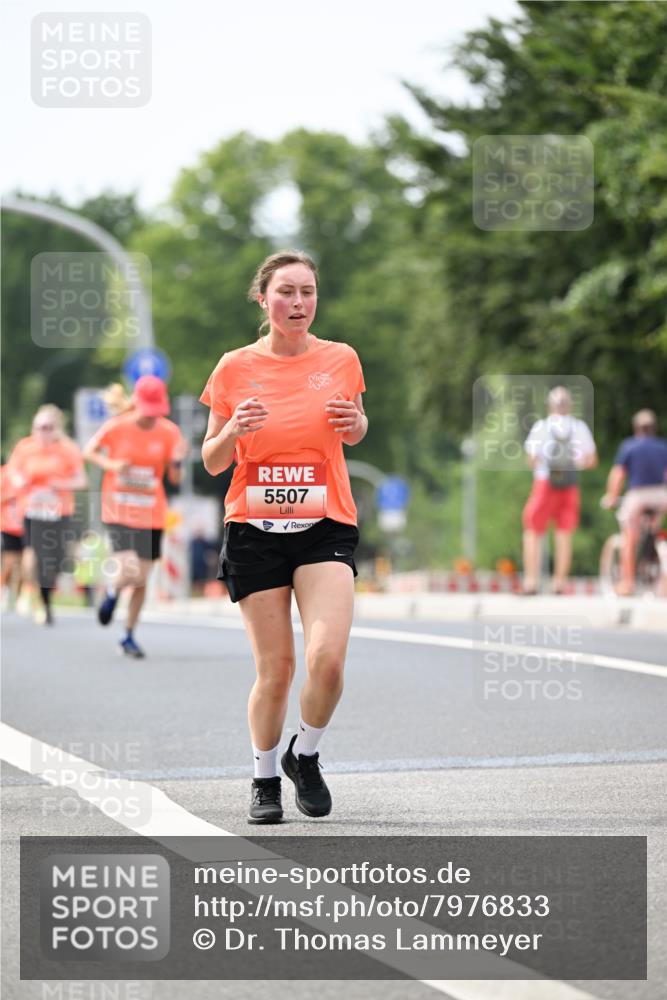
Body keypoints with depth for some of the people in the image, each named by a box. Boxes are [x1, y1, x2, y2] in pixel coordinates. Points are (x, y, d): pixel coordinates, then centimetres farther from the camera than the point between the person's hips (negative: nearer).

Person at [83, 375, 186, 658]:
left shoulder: (169, 432, -4)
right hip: (118, 512, -2)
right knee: (128, 572, -19)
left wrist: (177, 461, -24)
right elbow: (88, 451, 5)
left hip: (151, 515, 3)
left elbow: (174, 478, -1)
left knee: (141, 579, 7)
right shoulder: (116, 427, -9)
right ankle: (112, 592, 19)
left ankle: (129, 637, 24)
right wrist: (110, 464, -14)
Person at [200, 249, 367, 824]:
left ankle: (305, 756, 11)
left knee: (327, 658, -17)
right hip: (254, 532, 0)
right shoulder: (235, 368, 1)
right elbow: (211, 462, 7)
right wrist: (233, 432, -14)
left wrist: (355, 423, -3)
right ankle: (265, 778, 22)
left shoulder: (340, 360, 3)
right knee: (276, 670, -1)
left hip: (326, 528, 0)